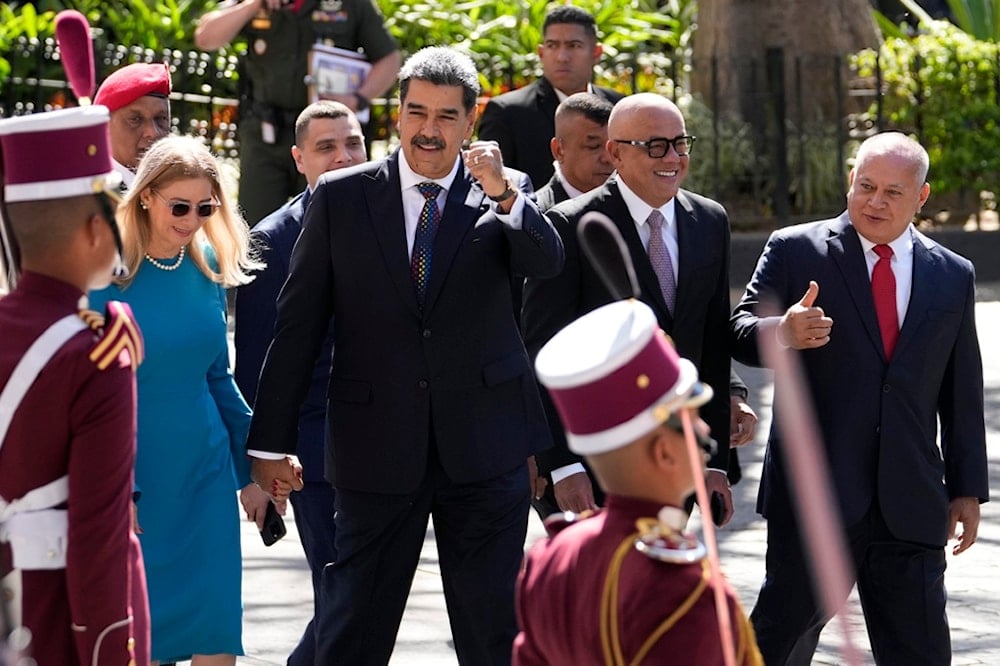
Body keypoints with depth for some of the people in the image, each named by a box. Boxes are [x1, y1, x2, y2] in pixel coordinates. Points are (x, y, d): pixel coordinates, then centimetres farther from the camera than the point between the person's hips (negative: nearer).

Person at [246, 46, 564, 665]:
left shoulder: (507, 194, 3)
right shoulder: (341, 197, 2)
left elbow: (548, 261, -16)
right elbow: (298, 323, 3)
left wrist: (504, 196, -34)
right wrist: (272, 442, 0)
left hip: (483, 447, 0)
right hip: (378, 447, 0)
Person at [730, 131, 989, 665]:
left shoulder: (953, 276, 12)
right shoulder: (796, 250, 3)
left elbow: (962, 394, 14)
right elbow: (740, 333, -5)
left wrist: (968, 490, 12)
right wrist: (783, 334, -28)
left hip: (911, 503, 3)